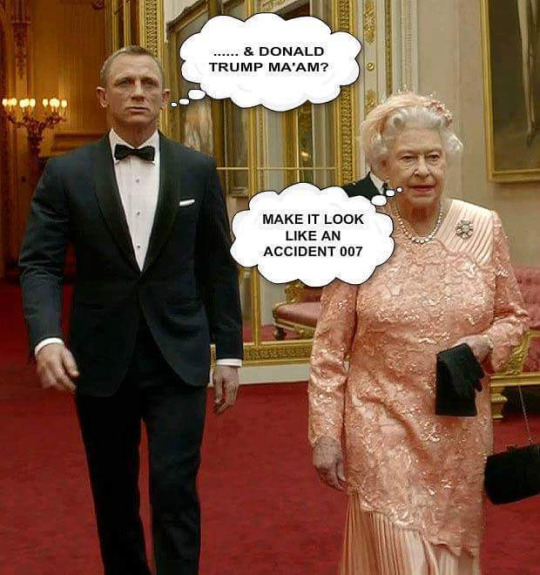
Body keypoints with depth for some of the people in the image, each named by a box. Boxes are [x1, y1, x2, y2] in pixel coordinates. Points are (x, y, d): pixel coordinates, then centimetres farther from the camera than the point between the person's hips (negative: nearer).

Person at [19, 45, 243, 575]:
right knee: (113, 494, 14)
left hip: (178, 358, -1)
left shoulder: (197, 170, 3)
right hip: (102, 362, 1)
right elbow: (39, 263, -4)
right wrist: (46, 337, -22)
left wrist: (229, 352, 3)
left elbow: (218, 267, 5)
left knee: (175, 487, -7)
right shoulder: (66, 174, 0)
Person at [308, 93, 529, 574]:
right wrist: (325, 433, -5)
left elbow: (514, 315, 10)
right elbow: (330, 348, -3)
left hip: (461, 431, 3)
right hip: (382, 430, -3)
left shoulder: (484, 228, -1)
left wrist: (484, 344, -12)